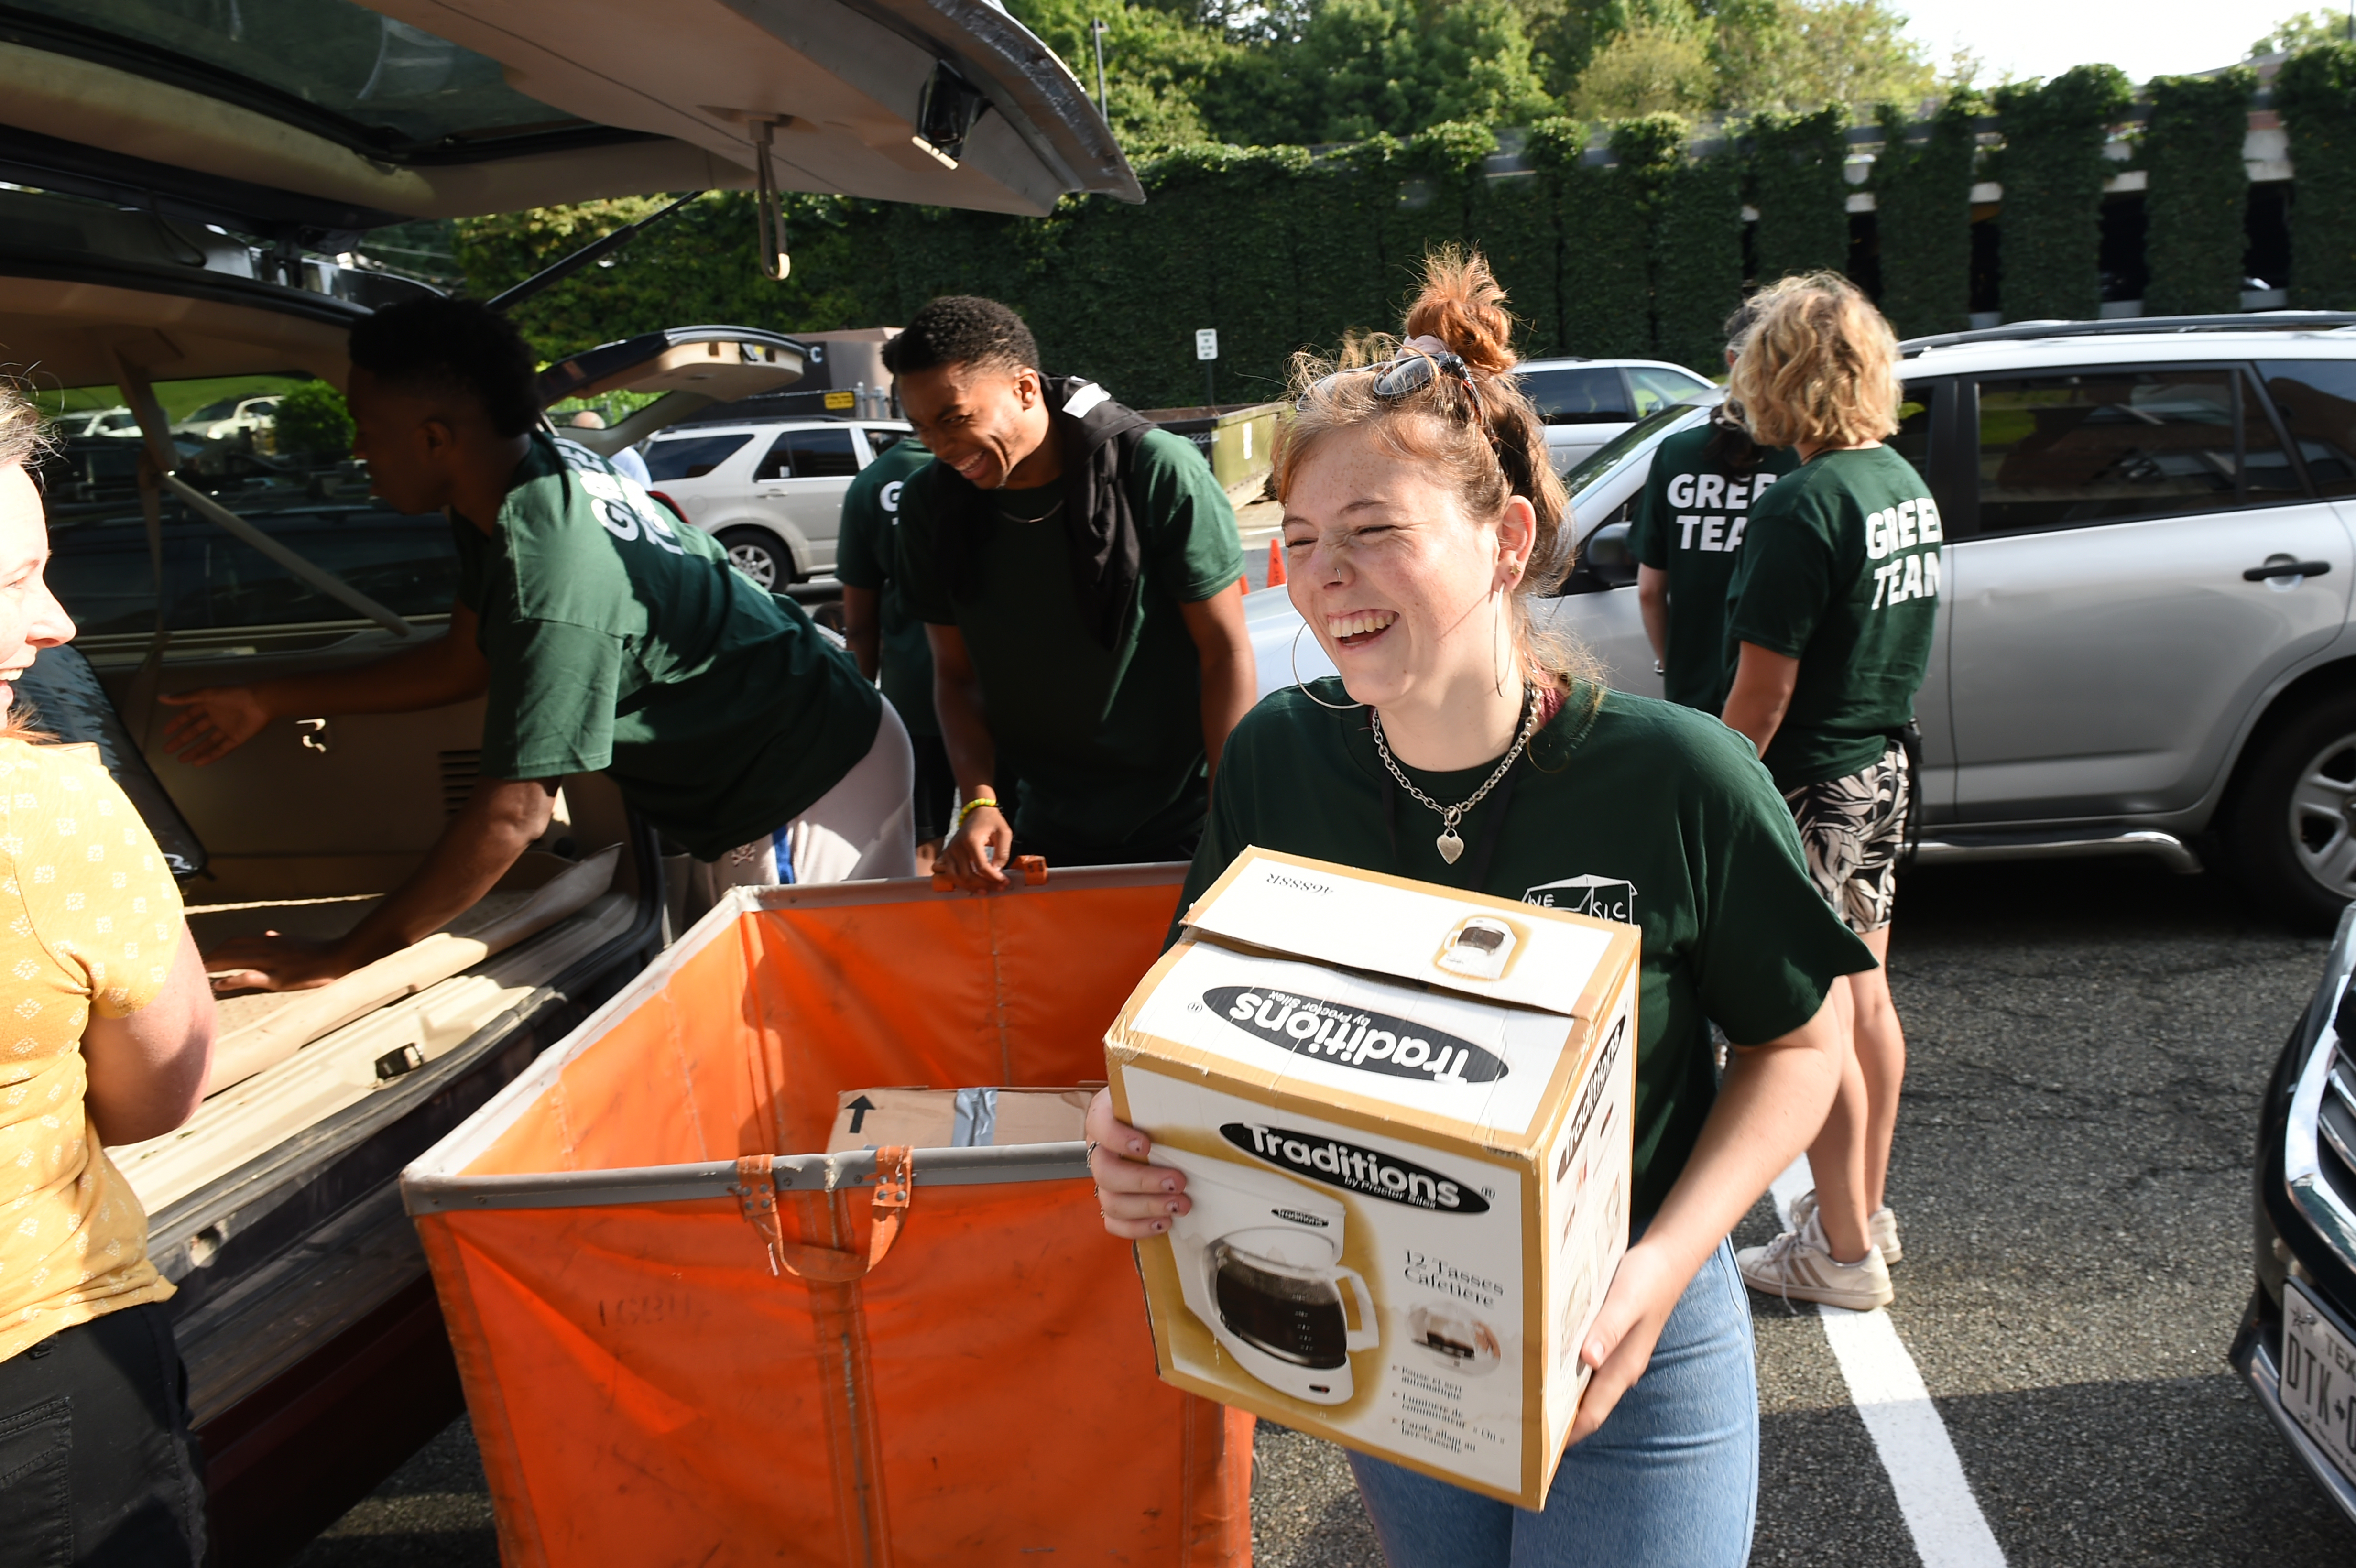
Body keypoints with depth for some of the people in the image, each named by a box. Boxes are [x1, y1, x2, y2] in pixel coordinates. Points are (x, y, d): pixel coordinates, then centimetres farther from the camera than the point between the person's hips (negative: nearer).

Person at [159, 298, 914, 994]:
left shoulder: (555, 576, -32)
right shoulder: (535, 476, 0)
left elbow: (512, 817, -28)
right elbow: (463, 662, 15)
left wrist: (336, 961, -19)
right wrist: (272, 701, 18)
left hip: (809, 793, -10)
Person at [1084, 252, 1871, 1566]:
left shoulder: (1679, 776, -21)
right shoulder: (1276, 761, -12)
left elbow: (1799, 1041, -8)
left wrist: (1667, 1262, -20)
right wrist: (1141, 1143, -21)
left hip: (1628, 1362, -3)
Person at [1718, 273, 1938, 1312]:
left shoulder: (1802, 508, -21)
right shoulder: (1907, 485, 6)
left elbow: (1762, 693, -21)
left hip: (1812, 787, -9)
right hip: (1885, 767, 9)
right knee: (1865, 996, 18)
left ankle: (1843, 1251, 15)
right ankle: (1865, 1210, 33)